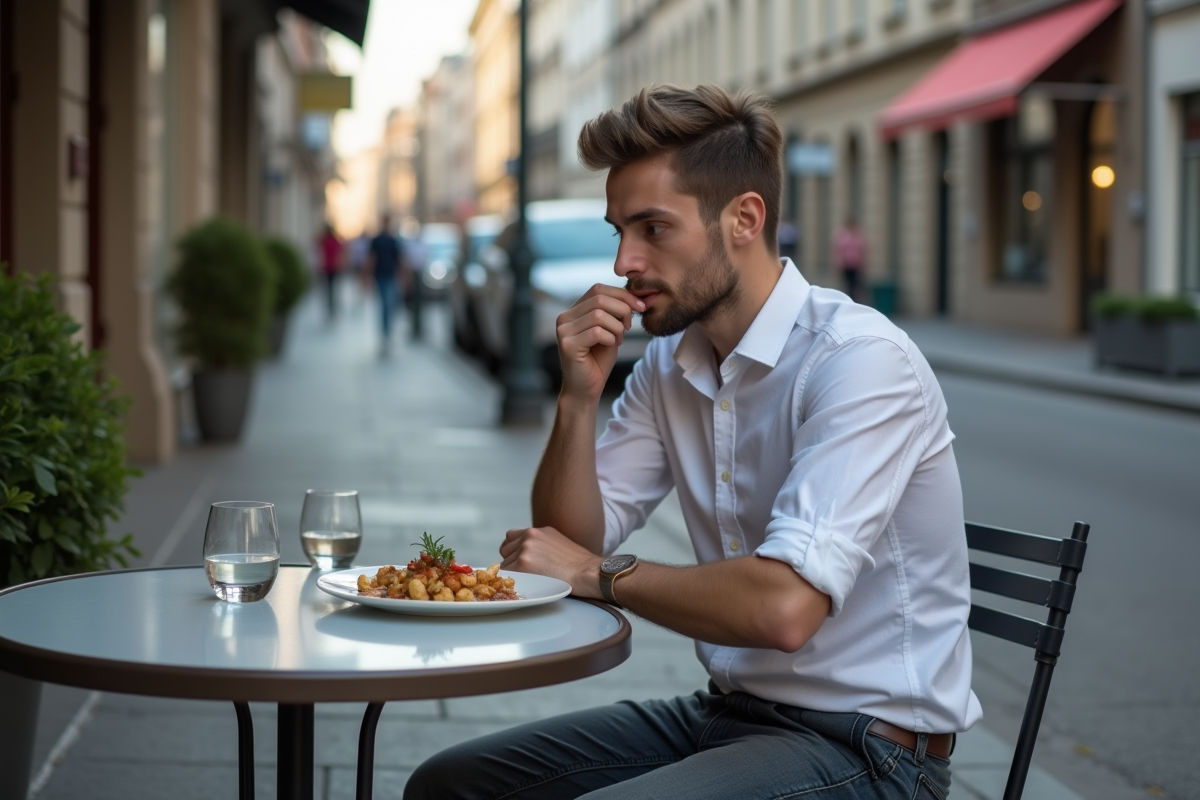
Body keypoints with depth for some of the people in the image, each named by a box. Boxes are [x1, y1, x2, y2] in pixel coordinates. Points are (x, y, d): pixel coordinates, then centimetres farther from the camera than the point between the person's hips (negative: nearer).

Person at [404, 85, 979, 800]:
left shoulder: (861, 359, -21)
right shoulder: (670, 362, 6)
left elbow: (783, 606, -31)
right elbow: (573, 544, 8)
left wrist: (599, 574, -14)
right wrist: (580, 397, -9)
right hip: (727, 712, 8)